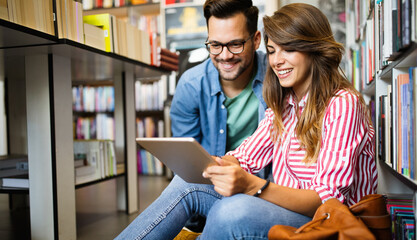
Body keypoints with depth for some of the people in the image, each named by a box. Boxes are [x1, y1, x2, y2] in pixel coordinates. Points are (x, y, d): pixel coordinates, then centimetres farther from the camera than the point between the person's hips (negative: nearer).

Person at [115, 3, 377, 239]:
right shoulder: (283, 106, 12)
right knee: (189, 182, -10)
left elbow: (329, 198, -21)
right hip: (286, 211, 7)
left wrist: (253, 186, -35)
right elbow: (244, 158, 6)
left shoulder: (343, 104, -14)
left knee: (233, 209, -34)